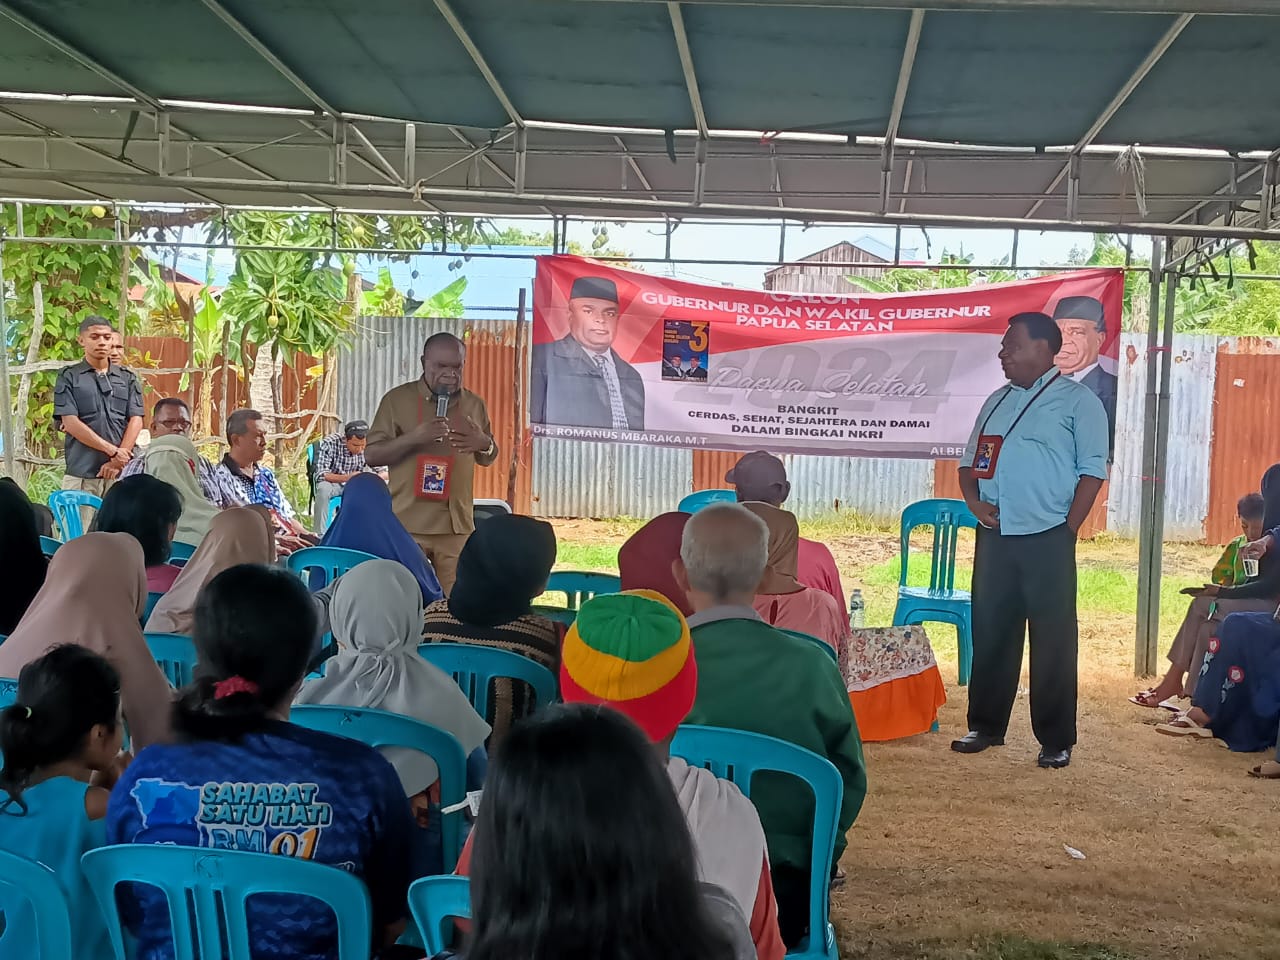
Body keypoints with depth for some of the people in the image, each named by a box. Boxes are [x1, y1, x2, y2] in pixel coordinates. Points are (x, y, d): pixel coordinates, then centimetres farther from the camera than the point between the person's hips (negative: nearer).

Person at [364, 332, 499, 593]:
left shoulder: (474, 405, 10)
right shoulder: (397, 399, 0)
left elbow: (487, 459, 22)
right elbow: (371, 456, -2)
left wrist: (485, 443, -3)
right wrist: (413, 438, -17)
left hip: (456, 525, 2)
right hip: (407, 524, -2)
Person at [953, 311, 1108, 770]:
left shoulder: (1077, 401, -2)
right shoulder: (997, 401, 16)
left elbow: (1092, 470, -6)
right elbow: (970, 459, 19)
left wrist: (1068, 529, -10)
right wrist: (974, 501, 1)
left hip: (1046, 540, -6)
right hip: (994, 537, 6)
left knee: (1053, 641, -1)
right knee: (990, 633, 10)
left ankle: (1056, 740, 8)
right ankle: (986, 726, 21)